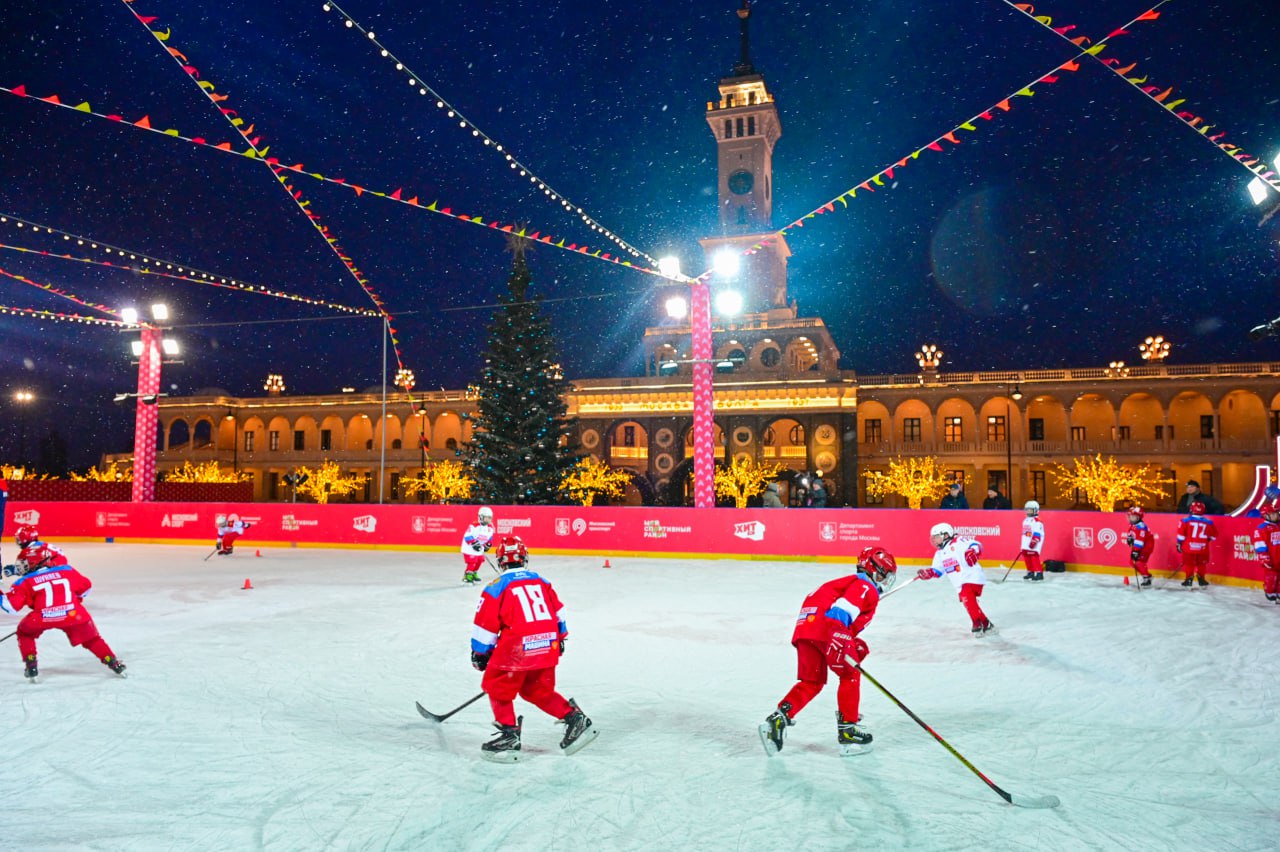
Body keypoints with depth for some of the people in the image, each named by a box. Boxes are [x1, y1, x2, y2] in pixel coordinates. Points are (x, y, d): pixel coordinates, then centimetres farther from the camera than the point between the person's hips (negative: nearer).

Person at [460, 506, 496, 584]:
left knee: (479, 560, 15)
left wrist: (488, 544, 4)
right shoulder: (474, 526, -23)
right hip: (469, 548, -8)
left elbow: (490, 537, 17)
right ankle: (467, 576, 0)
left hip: (479, 549, 8)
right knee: (472, 562, -13)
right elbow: (467, 536, -24)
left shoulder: (490, 527, 0)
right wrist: (474, 543, -28)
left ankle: (474, 574, 35)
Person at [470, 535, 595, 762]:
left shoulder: (497, 587, -1)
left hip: (517, 648, -6)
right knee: (539, 691, 23)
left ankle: (509, 736, 11)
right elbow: (558, 612, 20)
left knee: (498, 688, 15)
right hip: (547, 647, 6)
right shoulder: (541, 581, 14)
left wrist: (479, 652, 12)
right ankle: (575, 718, 15)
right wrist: (560, 638, 33)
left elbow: (486, 624, -1)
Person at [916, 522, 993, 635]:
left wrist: (972, 552, -36)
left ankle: (978, 624, -19)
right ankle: (986, 623, 21)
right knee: (967, 601, 6)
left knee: (966, 597, -26)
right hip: (960, 583, 9)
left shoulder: (959, 542, -9)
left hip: (972, 577, -9)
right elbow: (938, 571, 15)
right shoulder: (939, 554, 16)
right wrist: (928, 573, -3)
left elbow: (976, 546, -16)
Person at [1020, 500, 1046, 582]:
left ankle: (1039, 573, -10)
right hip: (1026, 543, 9)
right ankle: (1030, 572, 21)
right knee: (1026, 556, 10)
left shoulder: (1037, 521, -13)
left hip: (1035, 544, -9)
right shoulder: (1026, 520, 16)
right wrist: (1023, 544, 25)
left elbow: (1037, 533, -20)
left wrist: (1034, 541, -26)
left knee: (1034, 557, -13)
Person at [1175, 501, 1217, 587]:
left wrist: (1179, 543, 4)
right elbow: (1214, 535, 13)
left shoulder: (1186, 521, -6)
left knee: (1189, 564, 9)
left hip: (1189, 547, -2)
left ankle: (1189, 580, 9)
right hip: (1202, 548, 2)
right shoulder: (1208, 523, 2)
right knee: (1202, 564, 19)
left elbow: (1181, 533, -6)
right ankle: (1201, 580, 24)